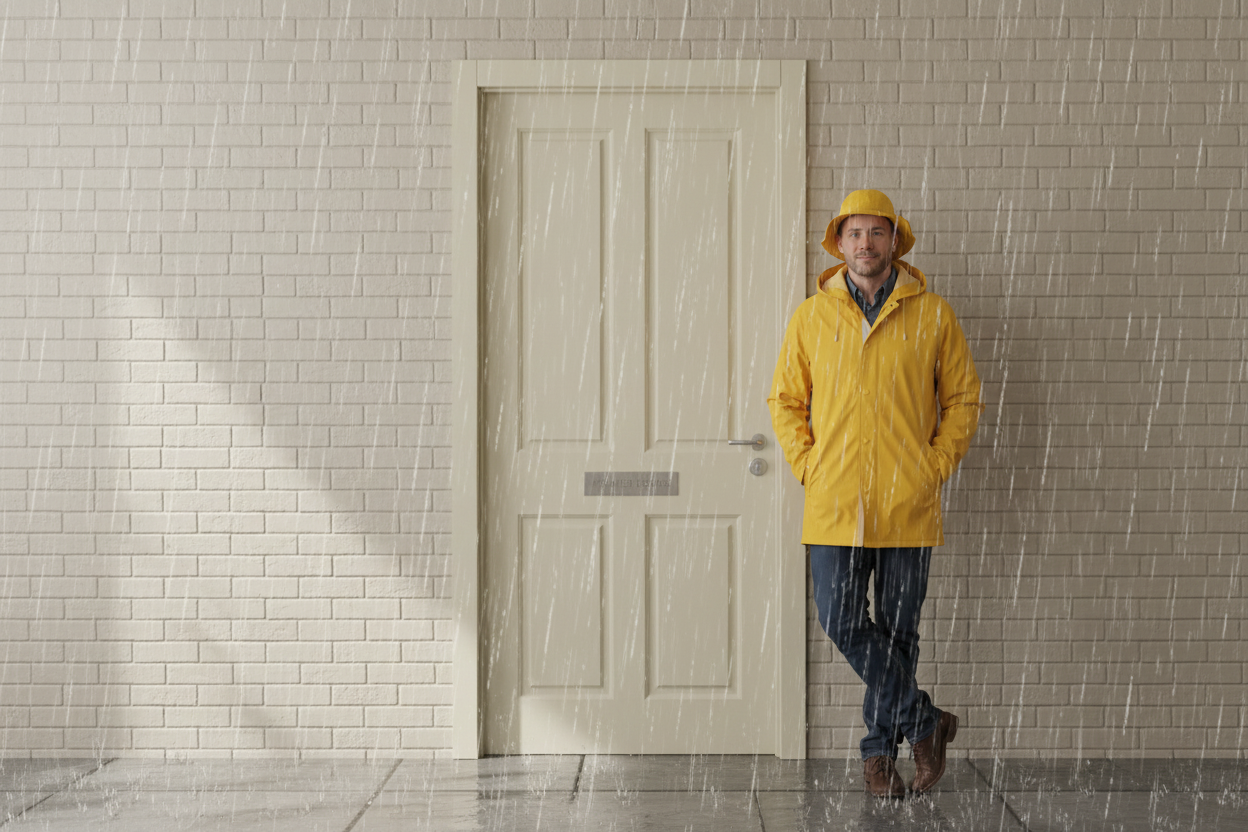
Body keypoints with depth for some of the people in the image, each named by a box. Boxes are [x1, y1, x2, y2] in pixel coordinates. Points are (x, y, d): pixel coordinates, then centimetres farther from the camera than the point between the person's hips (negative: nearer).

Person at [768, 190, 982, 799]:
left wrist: (934, 467, -2)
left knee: (897, 629, 6)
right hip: (834, 504, 1)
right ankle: (924, 723, 10)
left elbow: (963, 399, 8)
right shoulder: (811, 317, 6)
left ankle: (880, 747, 21)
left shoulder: (932, 315, 3)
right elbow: (785, 400, 12)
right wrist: (809, 468, 0)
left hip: (908, 503, -1)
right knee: (842, 622, -6)